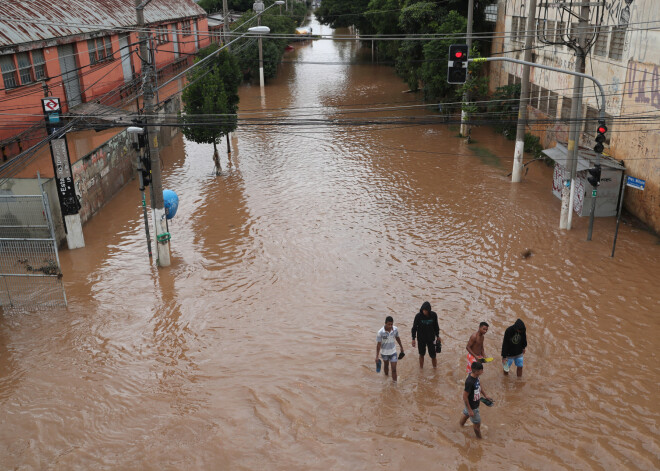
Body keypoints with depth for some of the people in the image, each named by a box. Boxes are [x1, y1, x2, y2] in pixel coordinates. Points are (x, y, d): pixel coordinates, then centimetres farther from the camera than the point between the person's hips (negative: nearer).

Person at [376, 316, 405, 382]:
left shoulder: (395, 329, -15)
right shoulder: (381, 332, -25)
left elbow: (397, 338, 5)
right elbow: (378, 344, -18)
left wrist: (401, 347, 16)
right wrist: (377, 356, -16)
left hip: (393, 352, 1)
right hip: (384, 352, -1)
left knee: (394, 369, -2)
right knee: (386, 365, 24)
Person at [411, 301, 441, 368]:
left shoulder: (434, 315, -11)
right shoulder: (418, 316, -16)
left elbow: (436, 326, 4)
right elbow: (414, 327, -7)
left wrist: (437, 336, 11)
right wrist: (413, 339, -7)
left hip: (431, 338, 1)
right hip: (421, 339, -1)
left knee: (433, 355, 2)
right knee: (421, 354, 14)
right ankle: (421, 368, 33)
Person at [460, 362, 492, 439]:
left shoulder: (476, 376, -12)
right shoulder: (469, 382, -39)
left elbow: (479, 385, 11)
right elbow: (465, 396, -29)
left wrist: (485, 395, 15)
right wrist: (470, 410, -22)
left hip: (475, 403, 8)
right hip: (472, 406, -8)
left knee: (466, 414, 32)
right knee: (477, 423, 12)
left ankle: (461, 427, 57)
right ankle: (479, 438, 34)